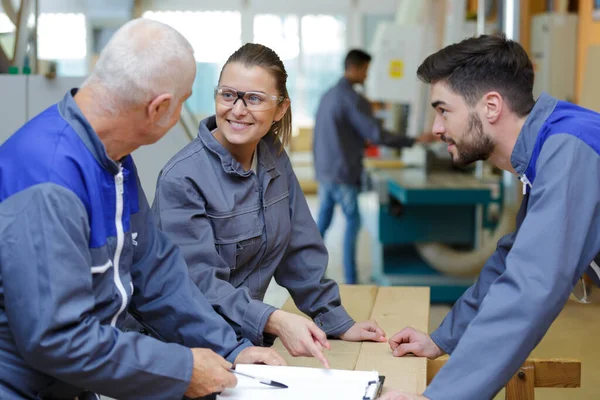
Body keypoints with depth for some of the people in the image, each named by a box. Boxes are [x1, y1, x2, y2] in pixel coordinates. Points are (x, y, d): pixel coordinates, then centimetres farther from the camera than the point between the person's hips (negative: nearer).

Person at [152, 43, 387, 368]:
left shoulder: (274, 158, 3)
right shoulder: (182, 178, -17)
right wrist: (275, 321, -35)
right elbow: (200, 281, -23)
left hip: (249, 340, 5)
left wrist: (339, 324, 6)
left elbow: (300, 251, 9)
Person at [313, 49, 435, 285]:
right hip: (343, 175, -8)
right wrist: (416, 140, -15)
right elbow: (378, 136, -20)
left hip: (324, 172, 8)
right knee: (352, 222, 0)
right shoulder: (354, 99, -15)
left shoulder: (328, 95, 13)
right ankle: (350, 281, 1)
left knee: (322, 222, 13)